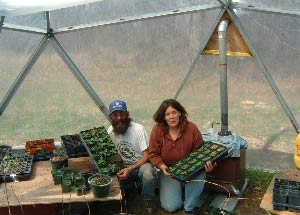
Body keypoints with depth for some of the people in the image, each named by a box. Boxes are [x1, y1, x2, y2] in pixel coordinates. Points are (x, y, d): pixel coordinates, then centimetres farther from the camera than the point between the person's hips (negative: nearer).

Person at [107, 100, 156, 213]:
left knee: (146, 172, -38)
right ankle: (131, 185, 15)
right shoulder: (110, 131, -4)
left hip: (141, 164, -4)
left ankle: (148, 202, -10)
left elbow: (147, 155, -19)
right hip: (125, 167, 4)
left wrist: (130, 170, -30)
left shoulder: (138, 129, -19)